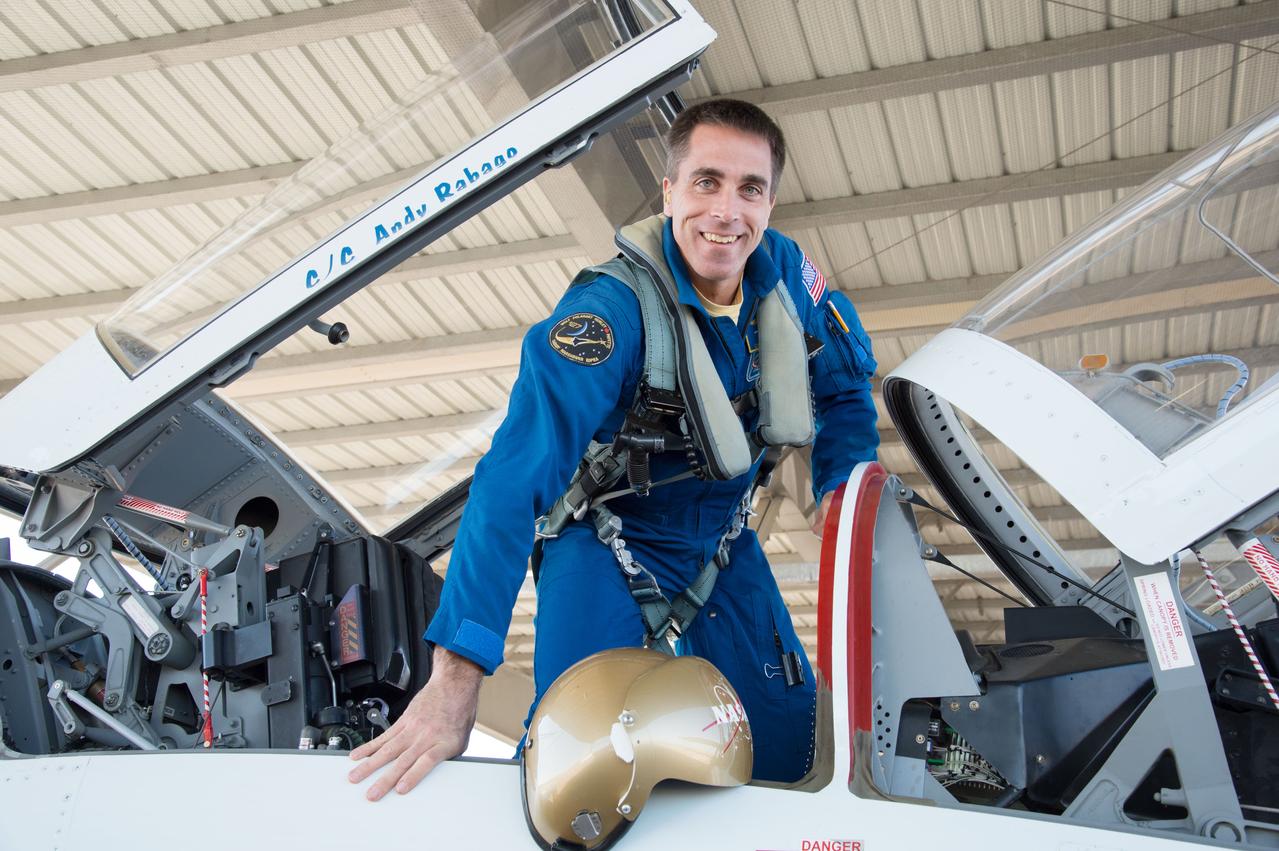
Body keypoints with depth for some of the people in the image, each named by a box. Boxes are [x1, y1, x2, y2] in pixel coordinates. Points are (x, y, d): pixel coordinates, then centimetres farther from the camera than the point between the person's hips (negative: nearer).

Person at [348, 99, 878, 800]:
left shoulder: (784, 272, -12)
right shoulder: (611, 310, -30)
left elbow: (845, 385, 8)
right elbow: (517, 479, -39)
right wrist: (456, 675, -46)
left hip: (722, 545, 5)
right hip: (608, 545, -5)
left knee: (789, 755, 2)